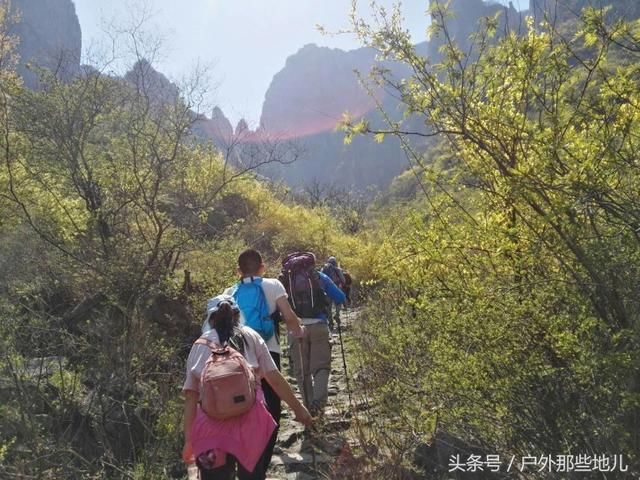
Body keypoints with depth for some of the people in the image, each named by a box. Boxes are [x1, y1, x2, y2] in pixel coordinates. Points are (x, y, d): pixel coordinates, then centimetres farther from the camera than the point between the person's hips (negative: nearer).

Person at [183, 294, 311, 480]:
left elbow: (190, 397, 7)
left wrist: (189, 440, 11)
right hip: (250, 419, 0)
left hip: (211, 424, 1)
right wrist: (297, 407, 16)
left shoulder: (200, 345, 12)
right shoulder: (250, 337, 11)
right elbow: (275, 379, 7)